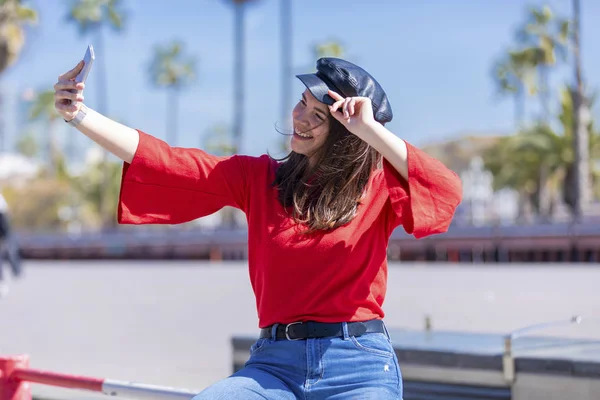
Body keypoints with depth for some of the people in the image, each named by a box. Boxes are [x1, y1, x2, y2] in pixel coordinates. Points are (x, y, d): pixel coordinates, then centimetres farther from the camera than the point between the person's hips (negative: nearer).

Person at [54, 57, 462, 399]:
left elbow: (447, 190, -16)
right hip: (275, 364, 3)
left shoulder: (379, 184, 3)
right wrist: (81, 116, -6)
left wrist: (371, 130, -16)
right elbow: (164, 162, 3)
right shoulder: (259, 178, 11)